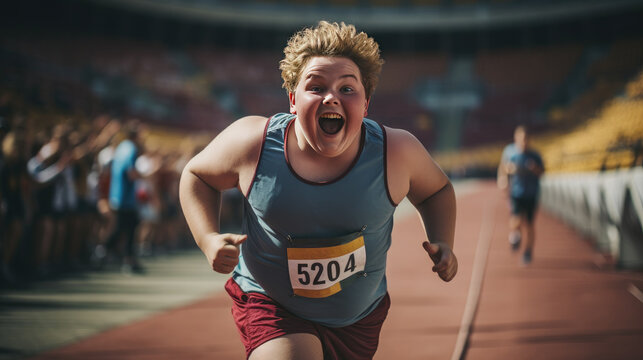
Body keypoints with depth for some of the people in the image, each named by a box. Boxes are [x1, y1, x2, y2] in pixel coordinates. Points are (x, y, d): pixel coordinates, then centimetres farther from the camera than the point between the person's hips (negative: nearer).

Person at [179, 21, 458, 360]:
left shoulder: (396, 151, -15)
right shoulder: (253, 143, -17)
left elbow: (436, 190, 7)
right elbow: (197, 175, 2)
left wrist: (442, 244, -12)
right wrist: (208, 239, -14)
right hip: (270, 306, -3)